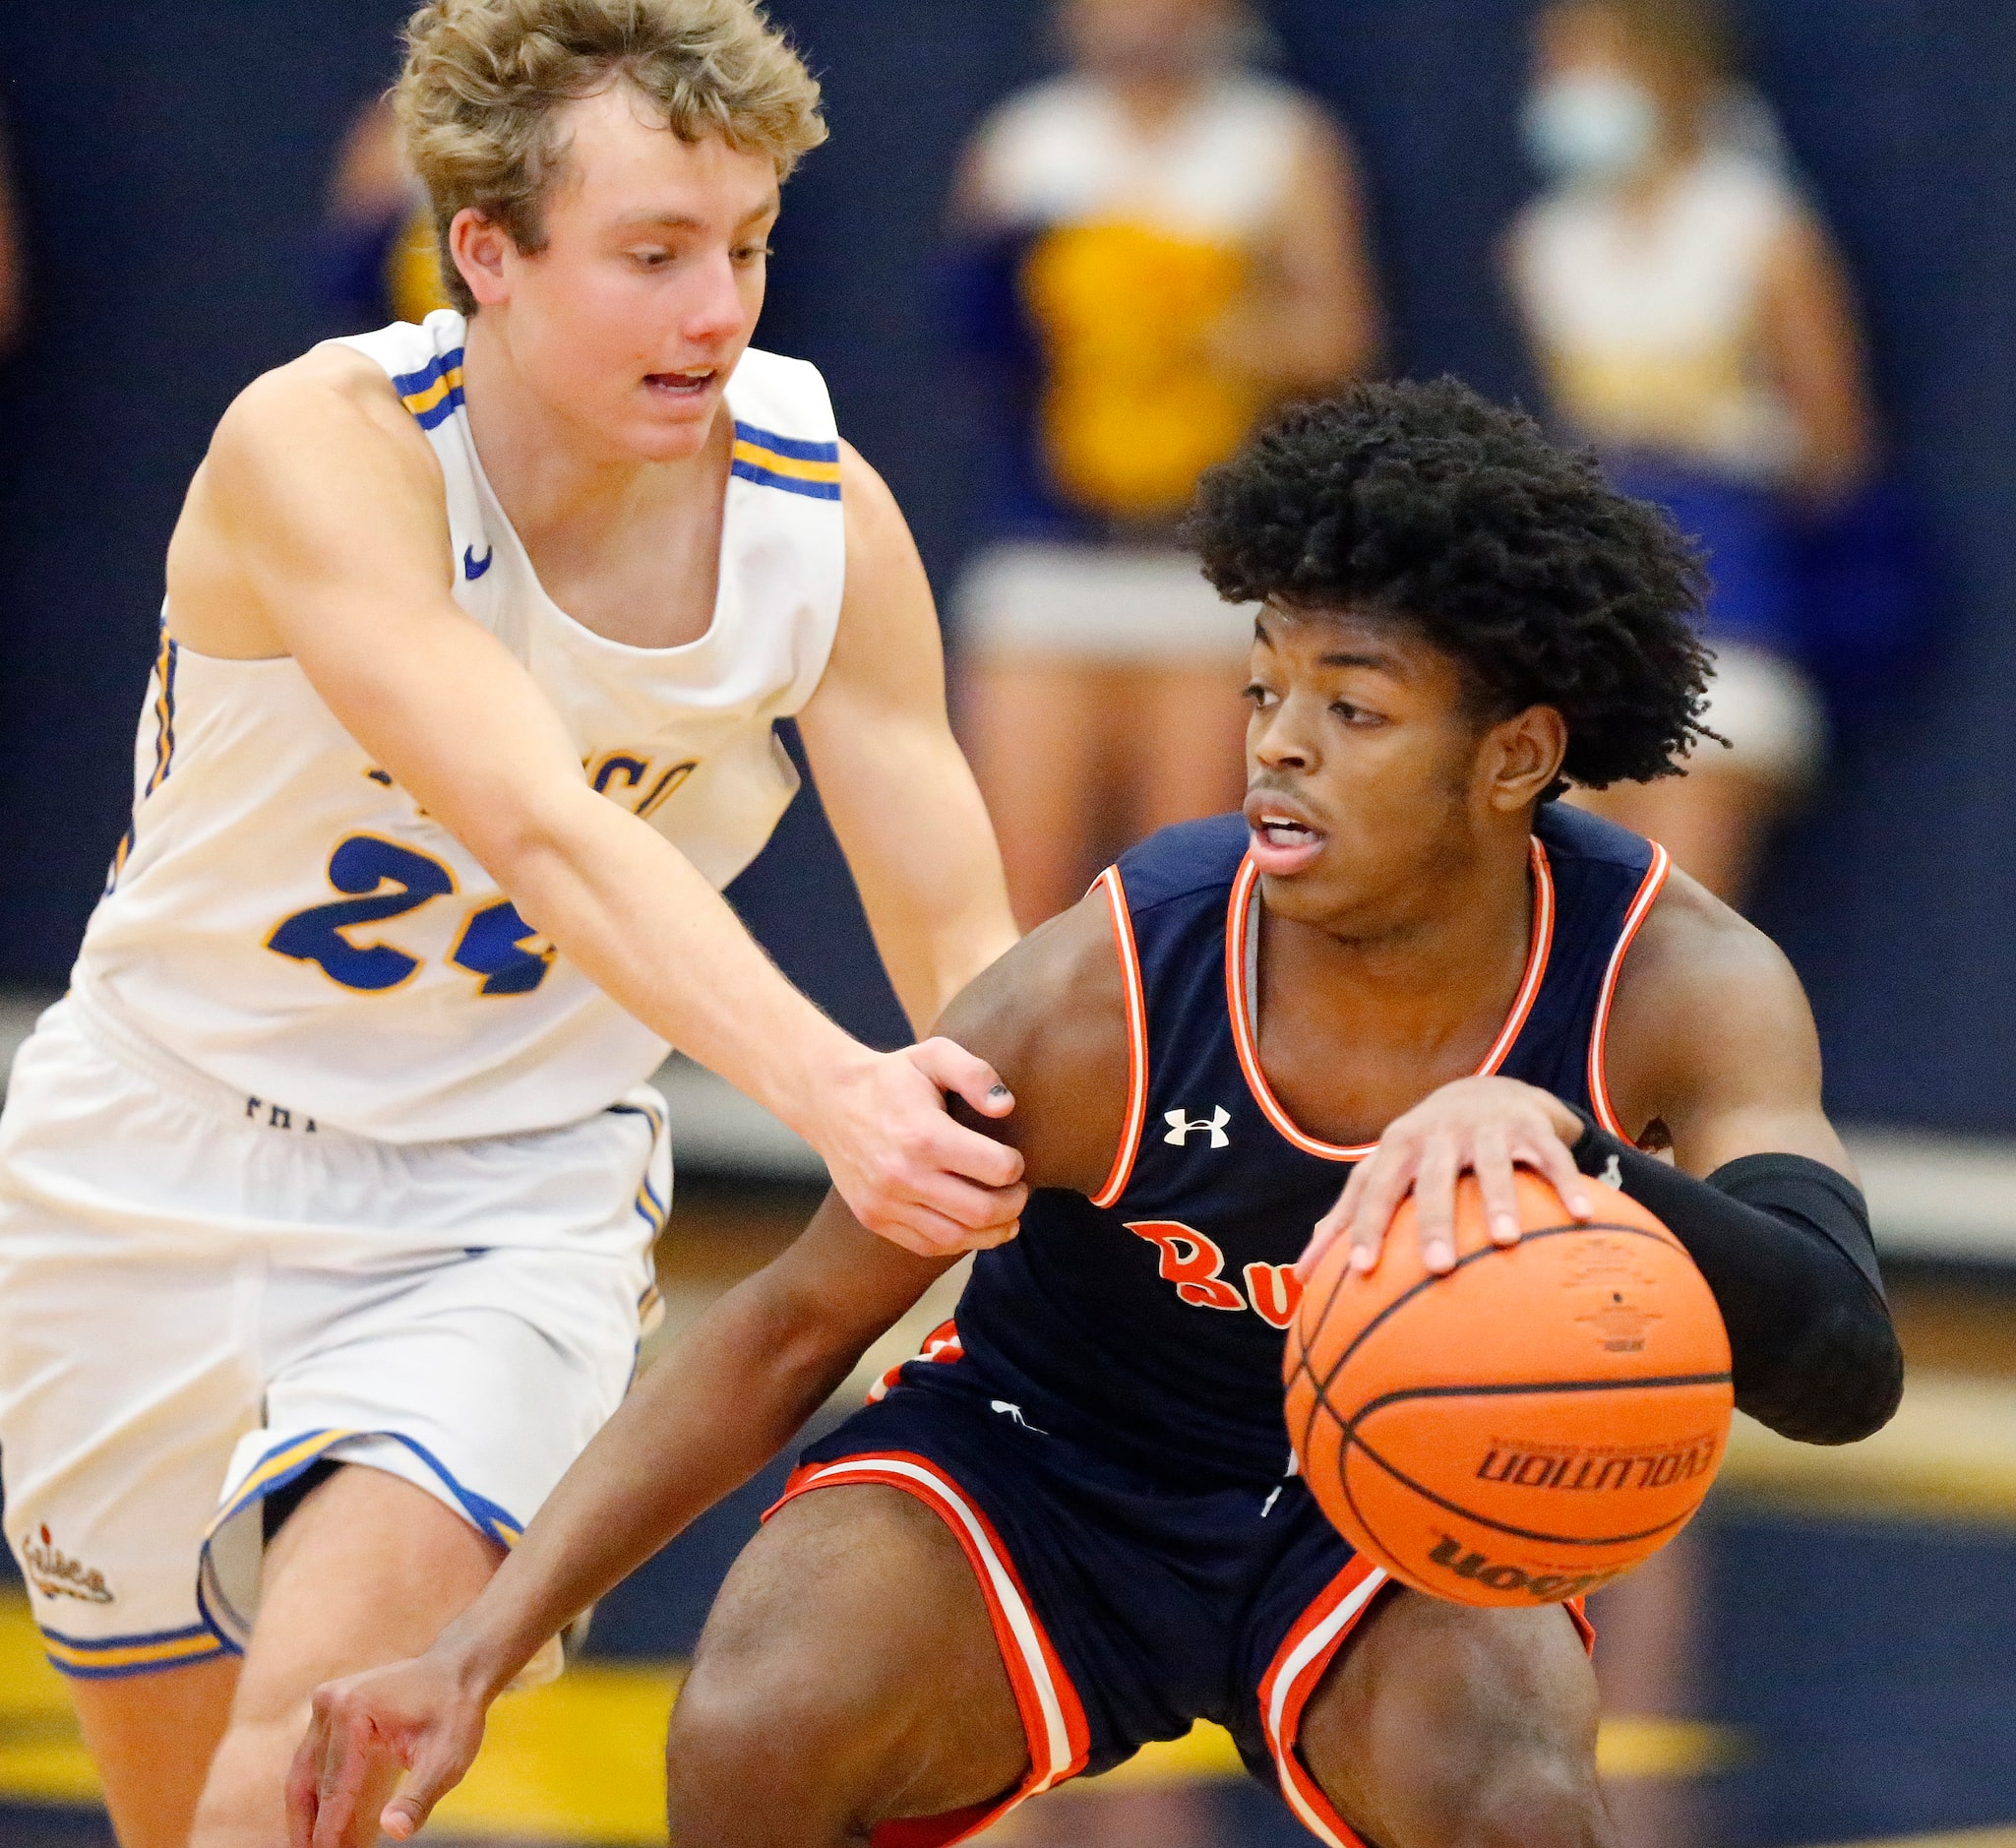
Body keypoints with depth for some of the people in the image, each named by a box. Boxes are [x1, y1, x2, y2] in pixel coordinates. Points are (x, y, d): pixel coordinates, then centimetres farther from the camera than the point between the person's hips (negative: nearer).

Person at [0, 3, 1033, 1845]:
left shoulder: (822, 513, -12)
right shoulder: (321, 447, -25)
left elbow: (967, 953, -8)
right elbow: (540, 829, -38)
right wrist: (824, 1085, -53)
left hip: (512, 1206, 1)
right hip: (159, 1178, -1)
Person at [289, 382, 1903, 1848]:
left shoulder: (1676, 987, -23)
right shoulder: (1102, 998, -26)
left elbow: (1846, 1371, -36)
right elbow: (797, 1327, -14)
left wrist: (1571, 1153, -56)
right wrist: (474, 1657, -20)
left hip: (1395, 1514, 0)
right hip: (1041, 1470, 0)